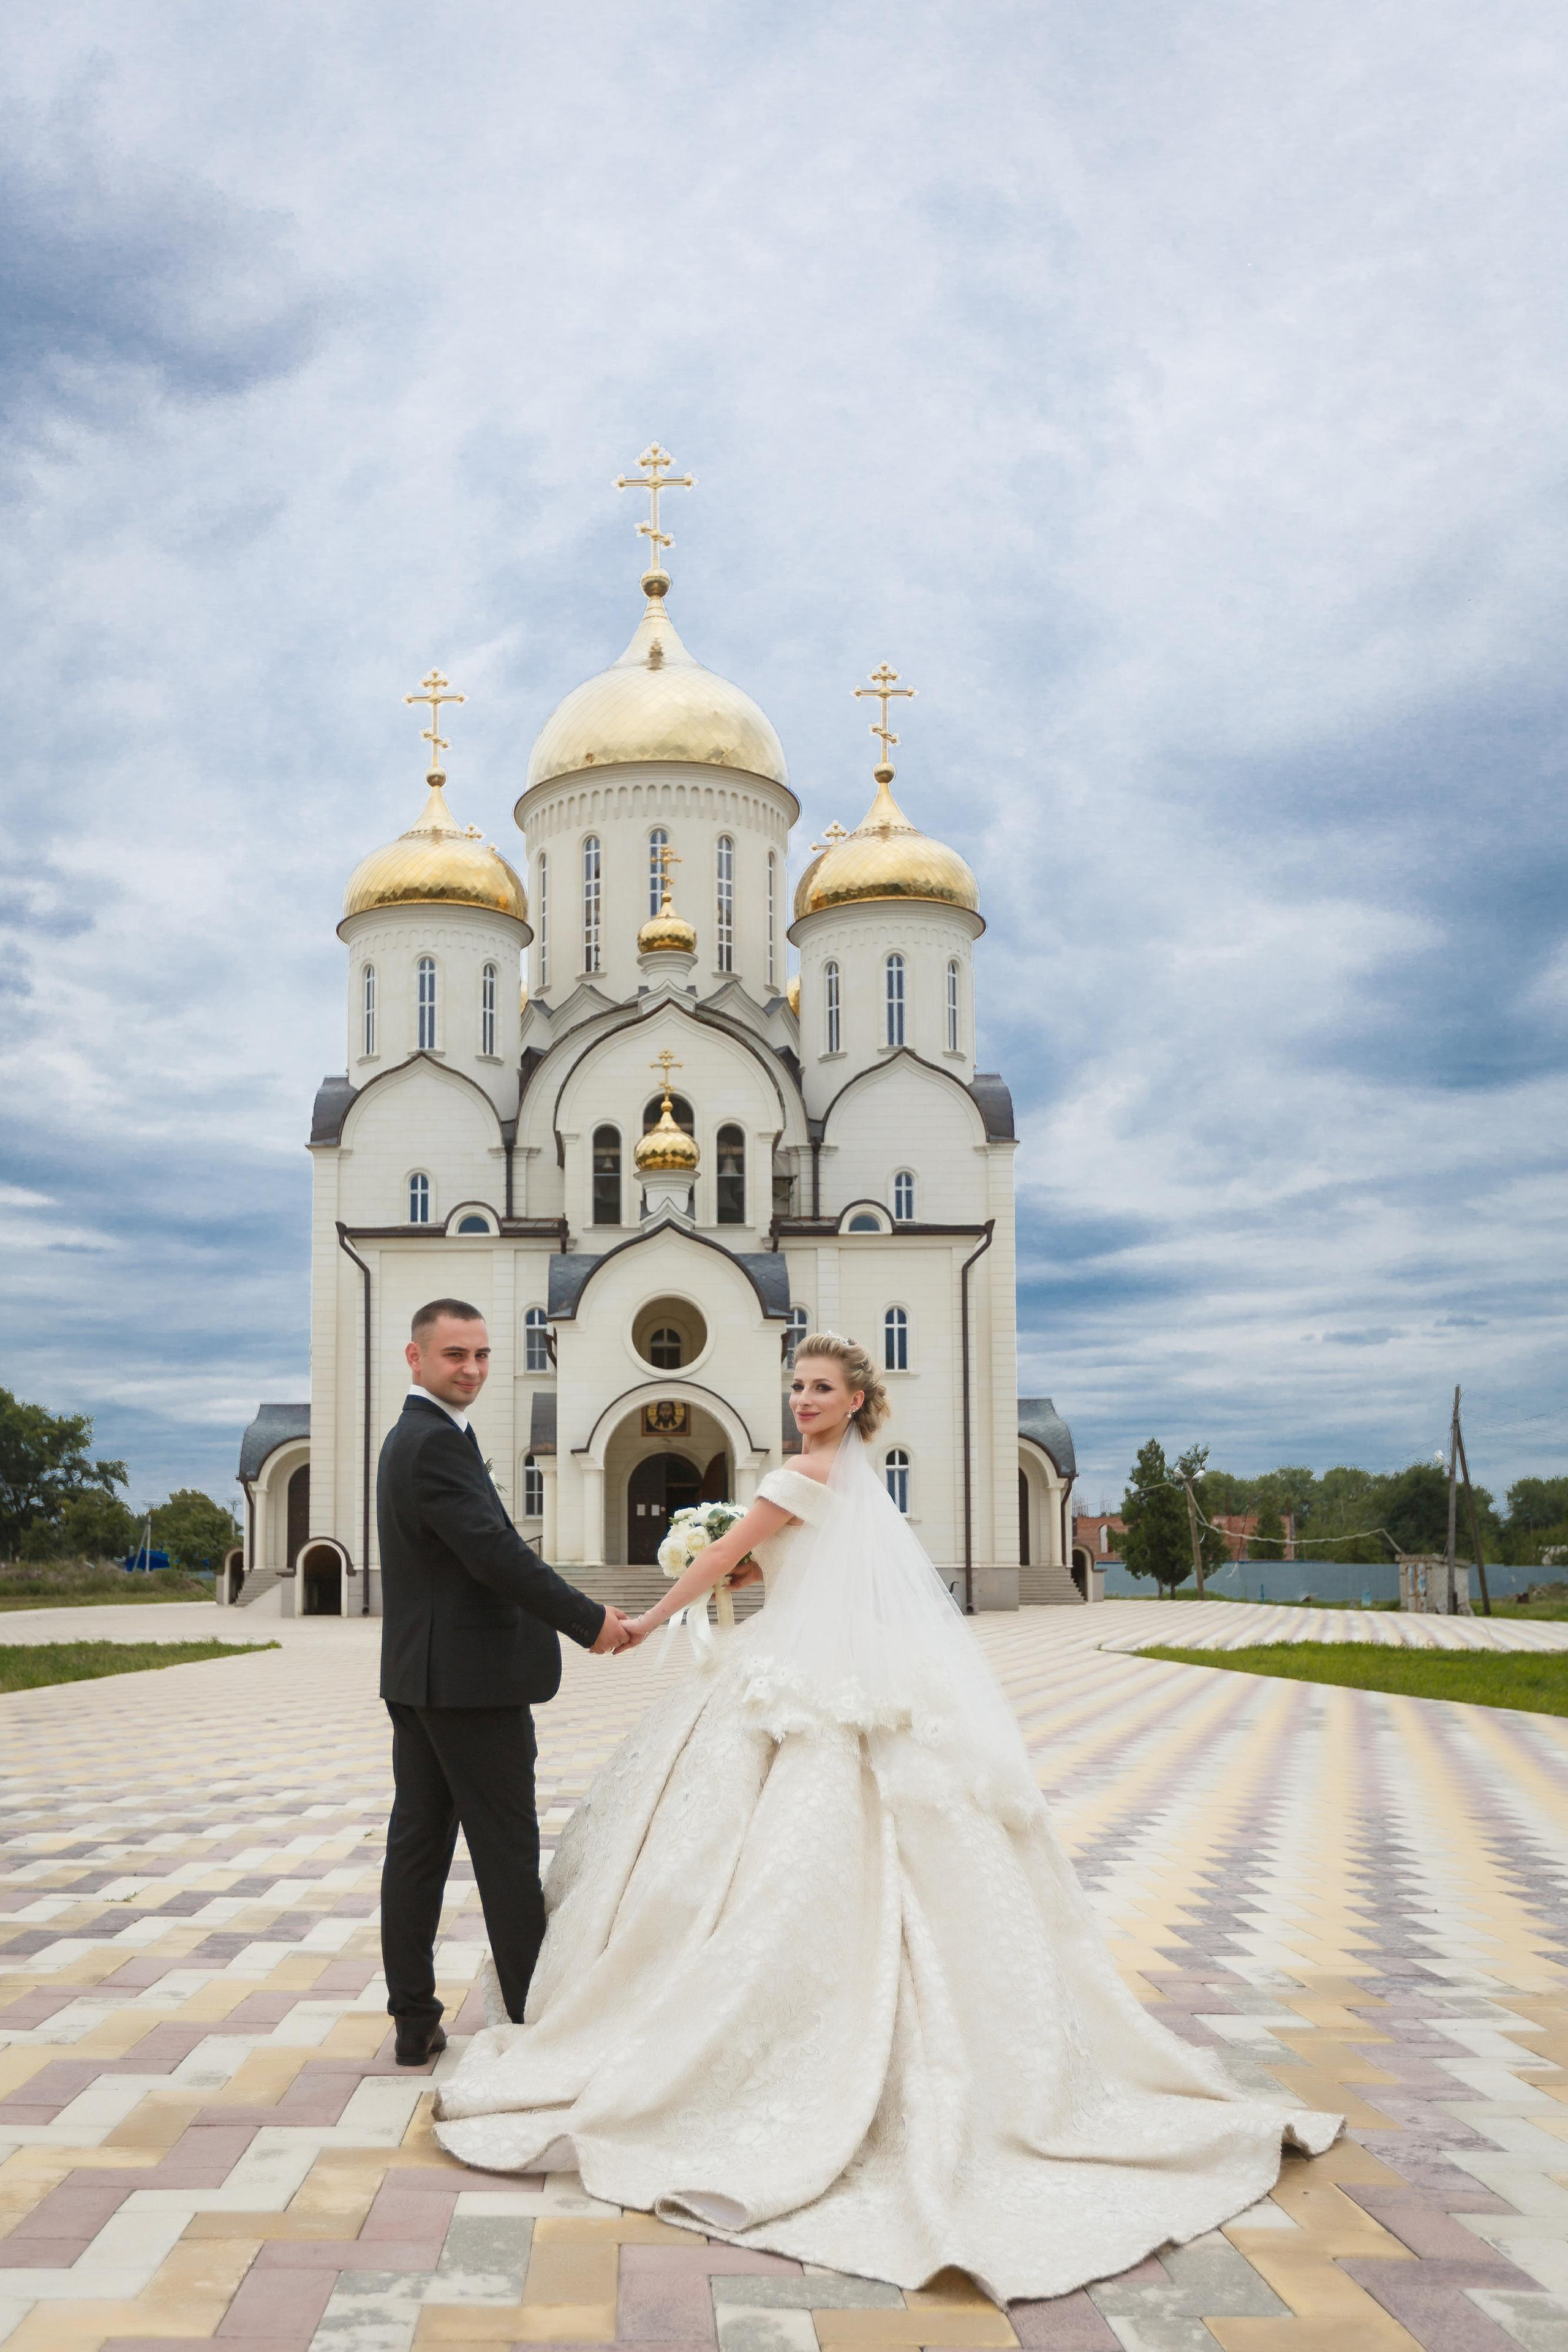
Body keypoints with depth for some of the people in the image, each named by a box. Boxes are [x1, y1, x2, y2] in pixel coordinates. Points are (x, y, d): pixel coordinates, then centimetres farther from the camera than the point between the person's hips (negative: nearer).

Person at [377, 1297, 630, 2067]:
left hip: (417, 1676, 10)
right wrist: (590, 1621, -17)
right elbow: (495, 1553, -24)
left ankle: (414, 2021, 17)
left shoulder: (412, 1437, 15)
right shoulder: (437, 1443, -18)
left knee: (416, 1843, 10)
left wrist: (573, 1609, 15)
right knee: (508, 1851, 0)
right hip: (471, 1678, -10)